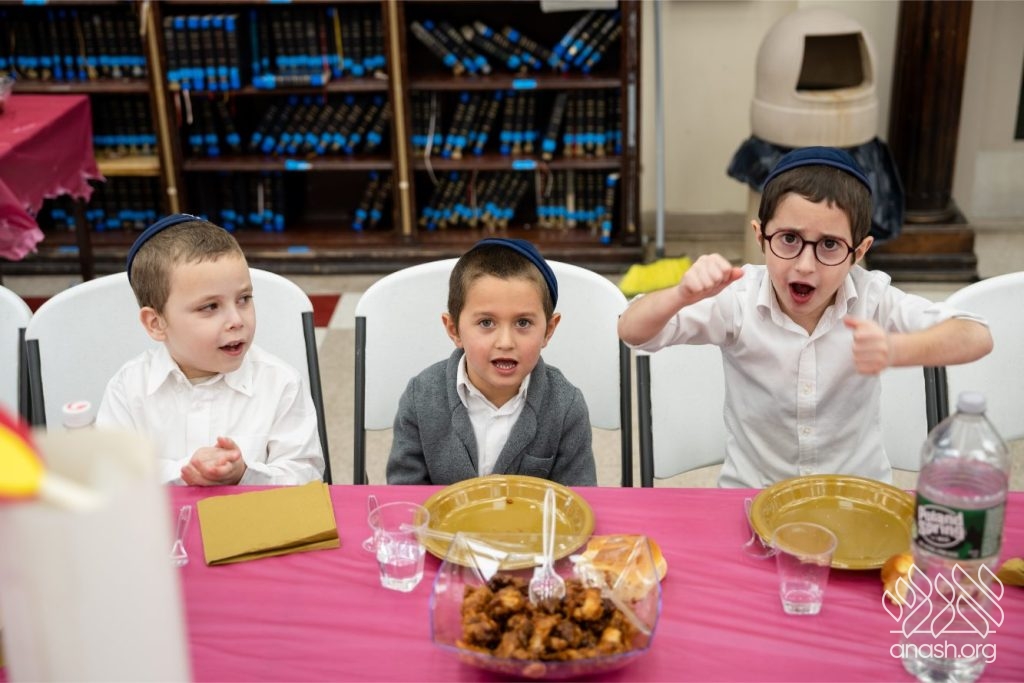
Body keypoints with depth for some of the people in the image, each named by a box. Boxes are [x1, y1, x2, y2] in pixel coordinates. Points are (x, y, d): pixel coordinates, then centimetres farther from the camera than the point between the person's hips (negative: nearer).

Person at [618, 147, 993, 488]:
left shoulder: (872, 298, -11)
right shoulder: (738, 300, -13)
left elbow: (977, 337, -17)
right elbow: (631, 331, -15)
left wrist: (895, 349, -36)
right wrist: (682, 296, -36)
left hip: (858, 494, 2)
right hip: (752, 498, -2)